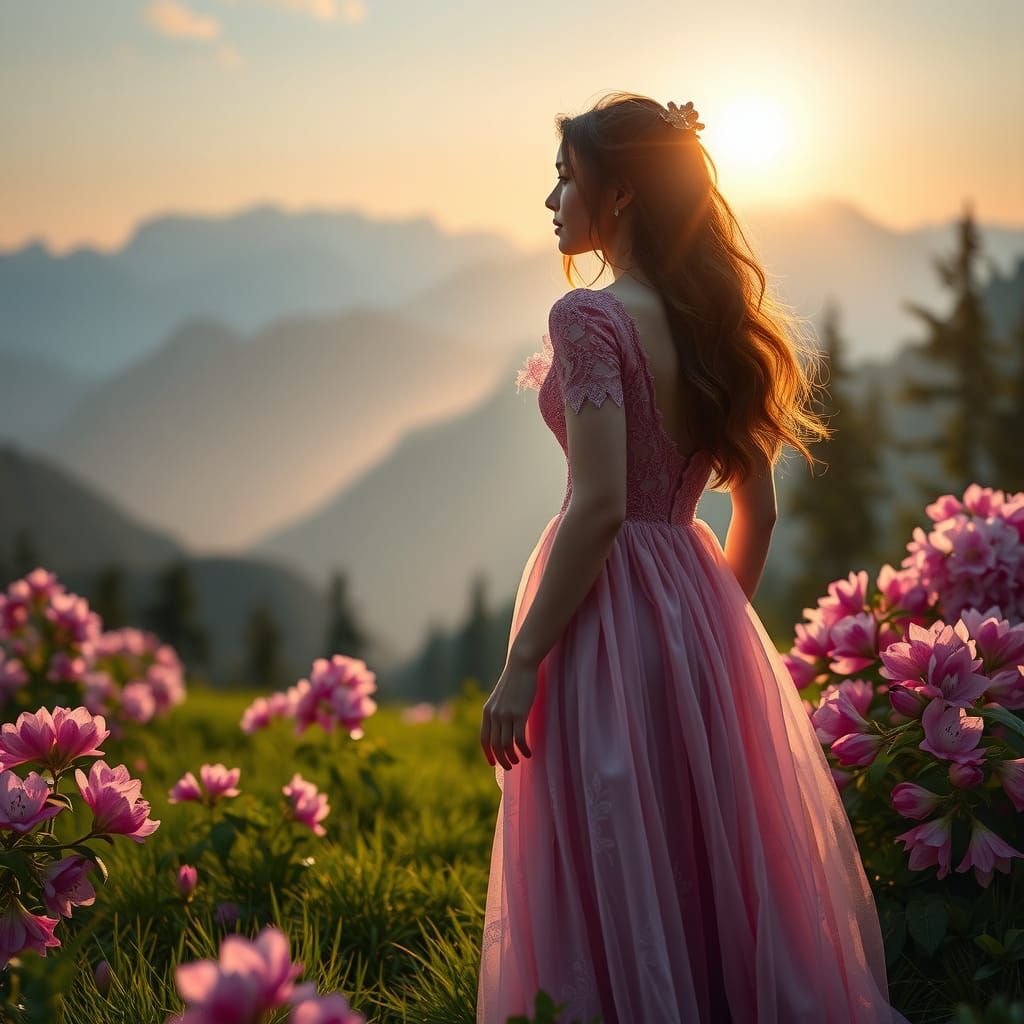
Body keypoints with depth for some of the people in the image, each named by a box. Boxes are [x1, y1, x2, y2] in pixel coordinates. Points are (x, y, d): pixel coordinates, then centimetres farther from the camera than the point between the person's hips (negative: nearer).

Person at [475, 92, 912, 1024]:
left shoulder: (591, 319, -14)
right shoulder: (718, 321, 9)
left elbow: (599, 507, -21)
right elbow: (758, 508, 12)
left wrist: (522, 664, -19)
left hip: (609, 611, -8)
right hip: (701, 601, 8)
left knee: (616, 884, 1)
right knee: (722, 864, 15)